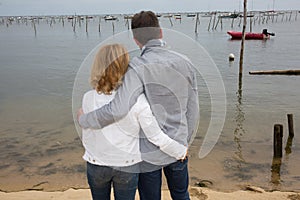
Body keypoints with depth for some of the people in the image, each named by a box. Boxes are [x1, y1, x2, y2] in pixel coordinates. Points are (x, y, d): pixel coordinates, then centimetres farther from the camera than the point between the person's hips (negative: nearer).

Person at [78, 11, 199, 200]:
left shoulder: (139, 67, -21)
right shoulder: (185, 63, -4)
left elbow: (118, 110, -32)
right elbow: (192, 111, 1)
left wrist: (84, 119, -14)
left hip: (149, 154, -4)